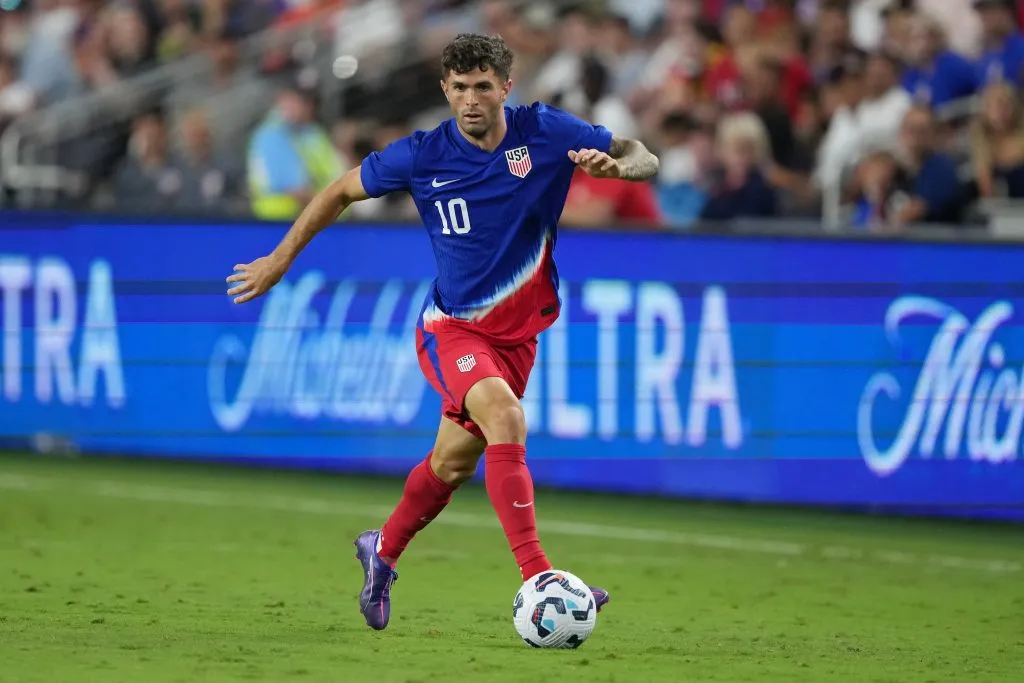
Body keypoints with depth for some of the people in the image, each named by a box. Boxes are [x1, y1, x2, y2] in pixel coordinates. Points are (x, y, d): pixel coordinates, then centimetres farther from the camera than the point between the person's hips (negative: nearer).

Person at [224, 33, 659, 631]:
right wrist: (280, 260, 7)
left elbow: (644, 158, -4)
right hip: (451, 328, -3)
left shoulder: (545, 132, -9)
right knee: (506, 418, -30)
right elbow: (343, 192, 5)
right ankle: (537, 579, -36)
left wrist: (614, 164, -28)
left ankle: (383, 552, 42)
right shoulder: (422, 155, -11)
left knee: (453, 464, 13)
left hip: (517, 332, 3)